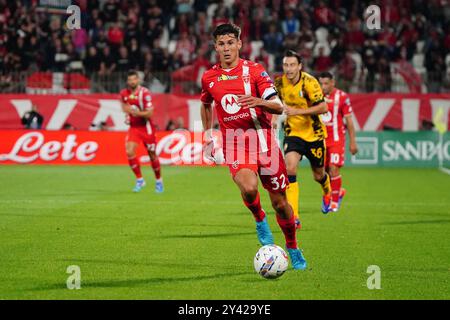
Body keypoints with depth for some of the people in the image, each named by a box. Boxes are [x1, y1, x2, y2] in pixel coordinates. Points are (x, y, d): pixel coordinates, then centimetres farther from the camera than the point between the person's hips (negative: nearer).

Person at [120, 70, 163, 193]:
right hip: (133, 127, 4)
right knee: (129, 152, -16)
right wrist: (127, 116, 5)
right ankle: (139, 180, -2)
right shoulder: (124, 94, 1)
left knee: (152, 155, 7)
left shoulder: (144, 93, -16)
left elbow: (149, 113, -21)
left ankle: (159, 181, 28)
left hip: (146, 127, -4)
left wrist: (135, 112, -32)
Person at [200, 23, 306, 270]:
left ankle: (293, 249, 26)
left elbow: (278, 107, -8)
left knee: (279, 202, 3)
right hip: (233, 142, 1)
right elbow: (206, 105, 28)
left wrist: (258, 101, -28)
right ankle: (259, 219, 4)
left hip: (262, 138, -1)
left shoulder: (254, 71, -3)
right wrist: (208, 136, 21)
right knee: (248, 189, -29)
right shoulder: (209, 78, 7)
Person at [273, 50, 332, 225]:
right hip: (293, 132, 2)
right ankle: (293, 217, -23)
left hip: (313, 133, -2)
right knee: (290, 168, -22)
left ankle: (327, 193, 52)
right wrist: (275, 117, 0)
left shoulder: (309, 82, -20)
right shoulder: (280, 82, -6)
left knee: (318, 175, 12)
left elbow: (323, 107, -25)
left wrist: (297, 111, -30)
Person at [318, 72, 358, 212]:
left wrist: (353, 142, -3)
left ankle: (335, 201, -2)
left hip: (336, 139, -4)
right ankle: (339, 191, 30)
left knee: (334, 168, -14)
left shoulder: (342, 97, -7)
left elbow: (349, 120, -3)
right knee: (324, 171, 4)